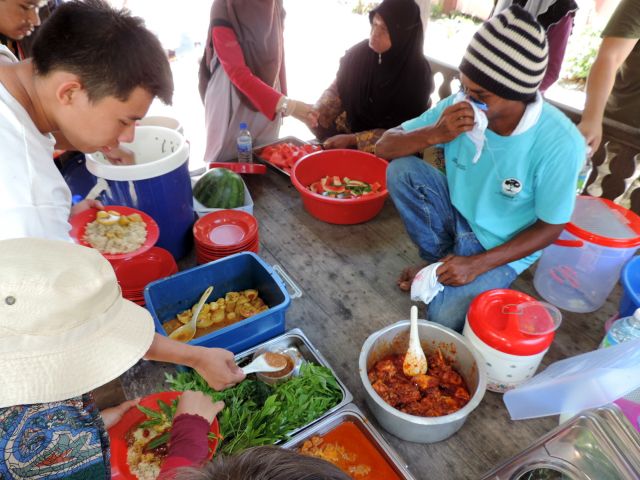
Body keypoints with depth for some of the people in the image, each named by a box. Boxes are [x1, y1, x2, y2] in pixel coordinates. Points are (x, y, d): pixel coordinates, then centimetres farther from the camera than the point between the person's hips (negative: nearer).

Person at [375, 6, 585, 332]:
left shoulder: (559, 144, -27)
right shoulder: (461, 107, -17)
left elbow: (550, 228, -15)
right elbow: (384, 147, -13)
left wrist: (478, 264, -23)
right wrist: (434, 134, -33)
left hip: (502, 247, -4)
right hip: (457, 215, 4)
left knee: (443, 318, -26)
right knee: (400, 170, -21)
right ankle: (439, 259, -2)